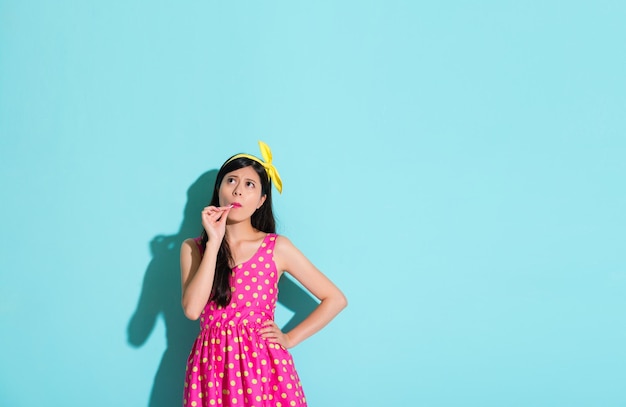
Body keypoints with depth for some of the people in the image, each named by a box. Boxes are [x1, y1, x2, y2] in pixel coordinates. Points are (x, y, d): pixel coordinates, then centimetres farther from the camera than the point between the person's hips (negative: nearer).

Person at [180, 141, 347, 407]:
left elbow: (336, 299, 2)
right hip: (212, 365, 1)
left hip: (263, 363, -1)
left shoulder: (277, 248, -2)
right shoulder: (193, 247, 1)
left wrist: (290, 339, -3)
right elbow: (192, 309, -15)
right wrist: (214, 242, -14)